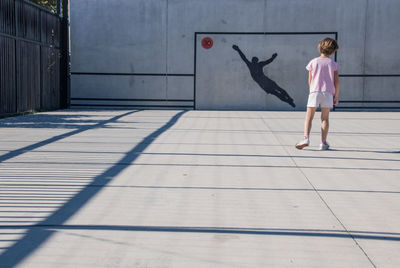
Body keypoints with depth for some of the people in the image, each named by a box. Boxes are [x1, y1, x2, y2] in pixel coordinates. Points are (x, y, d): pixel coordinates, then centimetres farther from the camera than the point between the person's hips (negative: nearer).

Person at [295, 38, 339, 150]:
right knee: (325, 118, 6)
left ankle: (306, 138, -14)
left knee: (309, 117, 2)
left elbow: (310, 80, 6)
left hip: (314, 91, 0)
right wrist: (336, 96, 10)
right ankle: (323, 143, 5)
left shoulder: (313, 62, 3)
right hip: (328, 92, 1)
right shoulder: (333, 64, 3)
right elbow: (336, 81, 2)